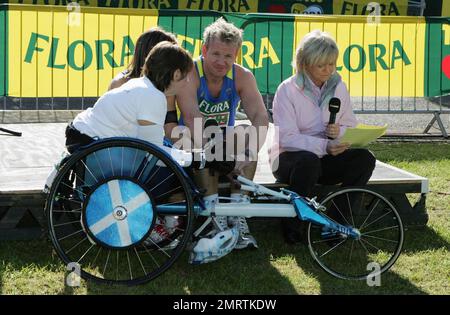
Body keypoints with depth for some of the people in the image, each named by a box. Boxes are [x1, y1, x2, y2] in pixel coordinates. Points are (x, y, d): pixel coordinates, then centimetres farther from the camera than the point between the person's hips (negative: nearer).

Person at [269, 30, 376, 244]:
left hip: (326, 158, 5)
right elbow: (287, 138, -19)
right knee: (309, 160, -39)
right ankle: (293, 225, -21)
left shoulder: (338, 87, 5)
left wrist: (340, 132, -16)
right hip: (288, 158, -5)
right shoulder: (288, 90, -11)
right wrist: (324, 146, -32)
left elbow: (352, 127, 10)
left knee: (364, 158, -21)